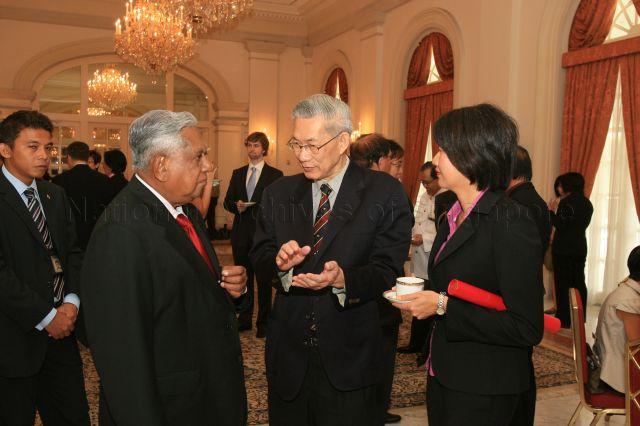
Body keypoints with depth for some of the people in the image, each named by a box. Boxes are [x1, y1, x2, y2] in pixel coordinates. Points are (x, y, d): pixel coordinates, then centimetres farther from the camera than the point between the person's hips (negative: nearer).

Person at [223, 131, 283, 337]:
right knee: (243, 279, 12)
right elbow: (227, 201, 12)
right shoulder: (237, 173, 12)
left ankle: (263, 322, 15)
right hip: (241, 234, 4)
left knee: (264, 280, 3)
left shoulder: (275, 175, -1)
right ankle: (244, 319, 25)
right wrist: (236, 206, -10)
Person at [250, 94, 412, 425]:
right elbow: (259, 255, 5)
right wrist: (280, 261, -17)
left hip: (349, 359, -3)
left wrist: (344, 279, -31)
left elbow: (387, 270, -12)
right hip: (288, 354, 3)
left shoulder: (385, 194, -7)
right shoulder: (278, 193, 5)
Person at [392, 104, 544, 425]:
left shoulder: (511, 223, -20)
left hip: (486, 392, -8)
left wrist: (443, 305, -22)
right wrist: (421, 296, 0)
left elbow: (526, 329, -22)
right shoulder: (454, 219, 7)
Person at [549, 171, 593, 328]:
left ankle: (564, 319, 0)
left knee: (563, 283, -2)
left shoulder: (567, 202, -14)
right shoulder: (587, 203, 10)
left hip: (564, 249, -7)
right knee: (579, 282, 13)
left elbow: (560, 225, -17)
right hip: (580, 248, 8)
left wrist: (552, 211, -3)